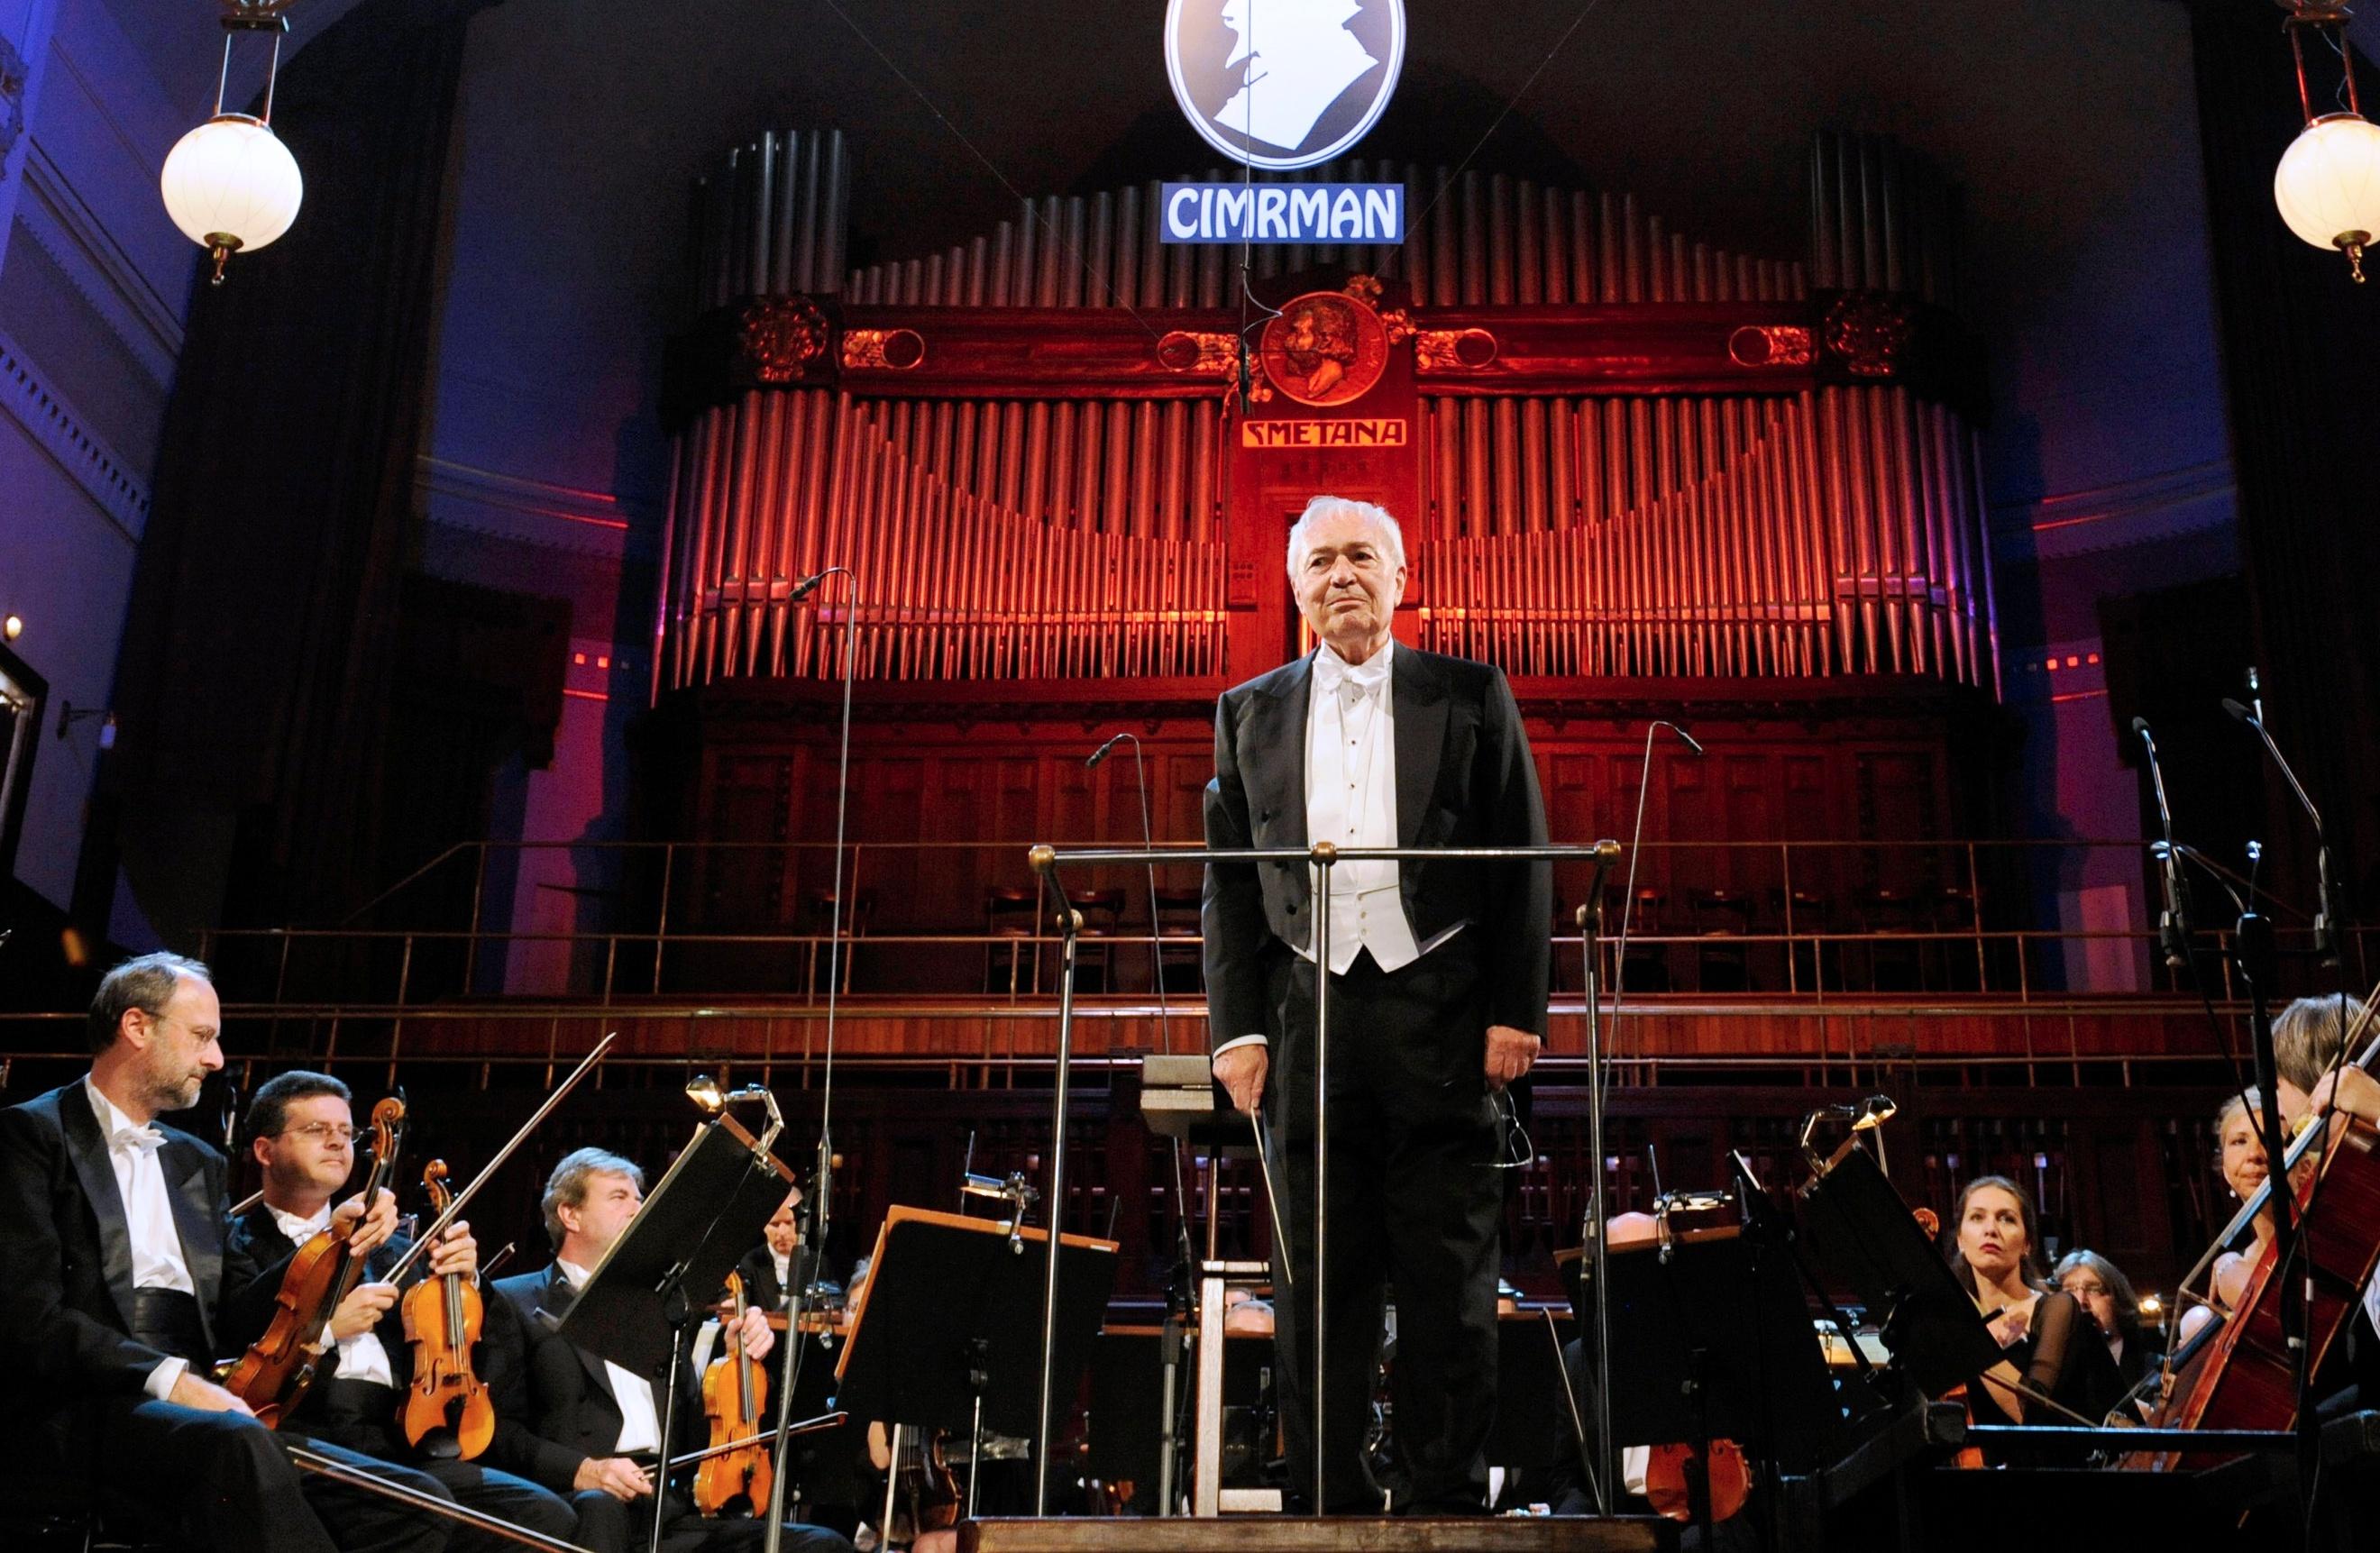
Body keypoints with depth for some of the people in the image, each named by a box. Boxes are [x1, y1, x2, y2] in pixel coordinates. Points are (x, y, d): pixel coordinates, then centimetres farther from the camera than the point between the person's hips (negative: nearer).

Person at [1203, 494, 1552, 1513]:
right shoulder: (1250, 712, 13)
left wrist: (1516, 1010, -3)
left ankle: (1450, 1500, 11)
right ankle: (1327, 1501, 13)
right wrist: (1235, 1027, 2)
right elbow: (1229, 883, 10)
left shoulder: (1471, 697, 8)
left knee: (1449, 1280, 3)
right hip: (1309, 1018, 2)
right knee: (1315, 1284, 4)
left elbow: (1524, 865, 5)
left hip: (1443, 1016, -1)